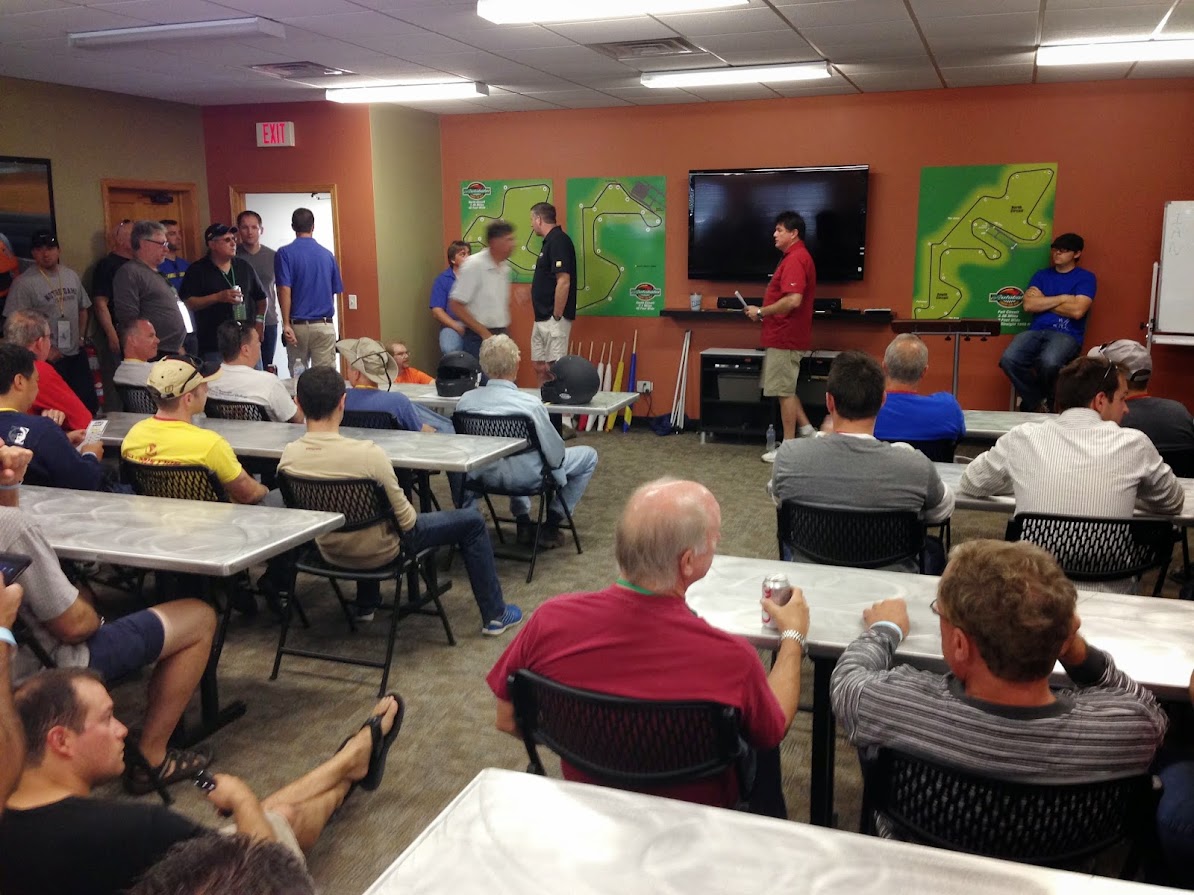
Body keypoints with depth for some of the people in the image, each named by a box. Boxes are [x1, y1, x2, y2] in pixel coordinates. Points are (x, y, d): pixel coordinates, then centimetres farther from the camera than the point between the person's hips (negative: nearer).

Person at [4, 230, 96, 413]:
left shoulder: (71, 275, 9)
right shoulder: (24, 282, -11)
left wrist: (81, 337, 8)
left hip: (77, 354, 6)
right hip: (49, 358, -6)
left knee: (89, 404, 11)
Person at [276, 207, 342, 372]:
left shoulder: (285, 253, -3)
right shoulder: (327, 255, 6)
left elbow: (284, 290, -13)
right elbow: (335, 292, 11)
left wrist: (286, 324, -13)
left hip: (298, 326, -1)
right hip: (325, 326, 1)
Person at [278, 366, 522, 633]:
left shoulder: (288, 455, -16)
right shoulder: (367, 453, -32)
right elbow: (406, 520, -22)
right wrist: (411, 517, 0)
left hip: (328, 552, 6)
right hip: (376, 552, -6)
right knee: (472, 521, 10)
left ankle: (366, 604, 46)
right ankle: (494, 614, 21)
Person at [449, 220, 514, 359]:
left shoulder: (505, 267, 9)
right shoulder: (474, 265, -11)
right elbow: (456, 306, -14)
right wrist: (484, 333, -15)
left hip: (501, 336, 6)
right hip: (478, 338, -6)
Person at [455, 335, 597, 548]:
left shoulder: (465, 400, -13)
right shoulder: (530, 403, -27)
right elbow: (555, 454, -18)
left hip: (485, 475, 5)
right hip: (526, 477, -5)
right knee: (589, 456, 16)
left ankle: (522, 521, 34)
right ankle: (551, 526, 17)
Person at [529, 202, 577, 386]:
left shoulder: (559, 241, -14)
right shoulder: (550, 241, 16)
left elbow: (564, 282, -22)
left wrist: (556, 317, -20)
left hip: (553, 320, -10)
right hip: (541, 319, 10)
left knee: (555, 369, -7)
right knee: (539, 365, 13)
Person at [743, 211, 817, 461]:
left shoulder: (795, 260, -18)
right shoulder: (797, 257, 15)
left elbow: (793, 300, -29)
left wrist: (761, 312, -17)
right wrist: (765, 312, 11)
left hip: (785, 338, -11)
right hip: (786, 335, 11)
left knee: (785, 391, -2)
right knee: (785, 389, 18)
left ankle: (789, 447, 6)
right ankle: (808, 431, 22)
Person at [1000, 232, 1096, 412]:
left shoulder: (1085, 278, 8)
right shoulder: (1041, 275, 19)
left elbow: (1077, 311, -8)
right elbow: (1029, 304, 3)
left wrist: (1043, 303, 2)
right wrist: (1063, 298, -2)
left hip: (1066, 335, -3)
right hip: (1037, 331, 4)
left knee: (1049, 362, -38)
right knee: (1009, 360, -28)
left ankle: (1051, 403, -4)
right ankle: (1036, 402, -4)